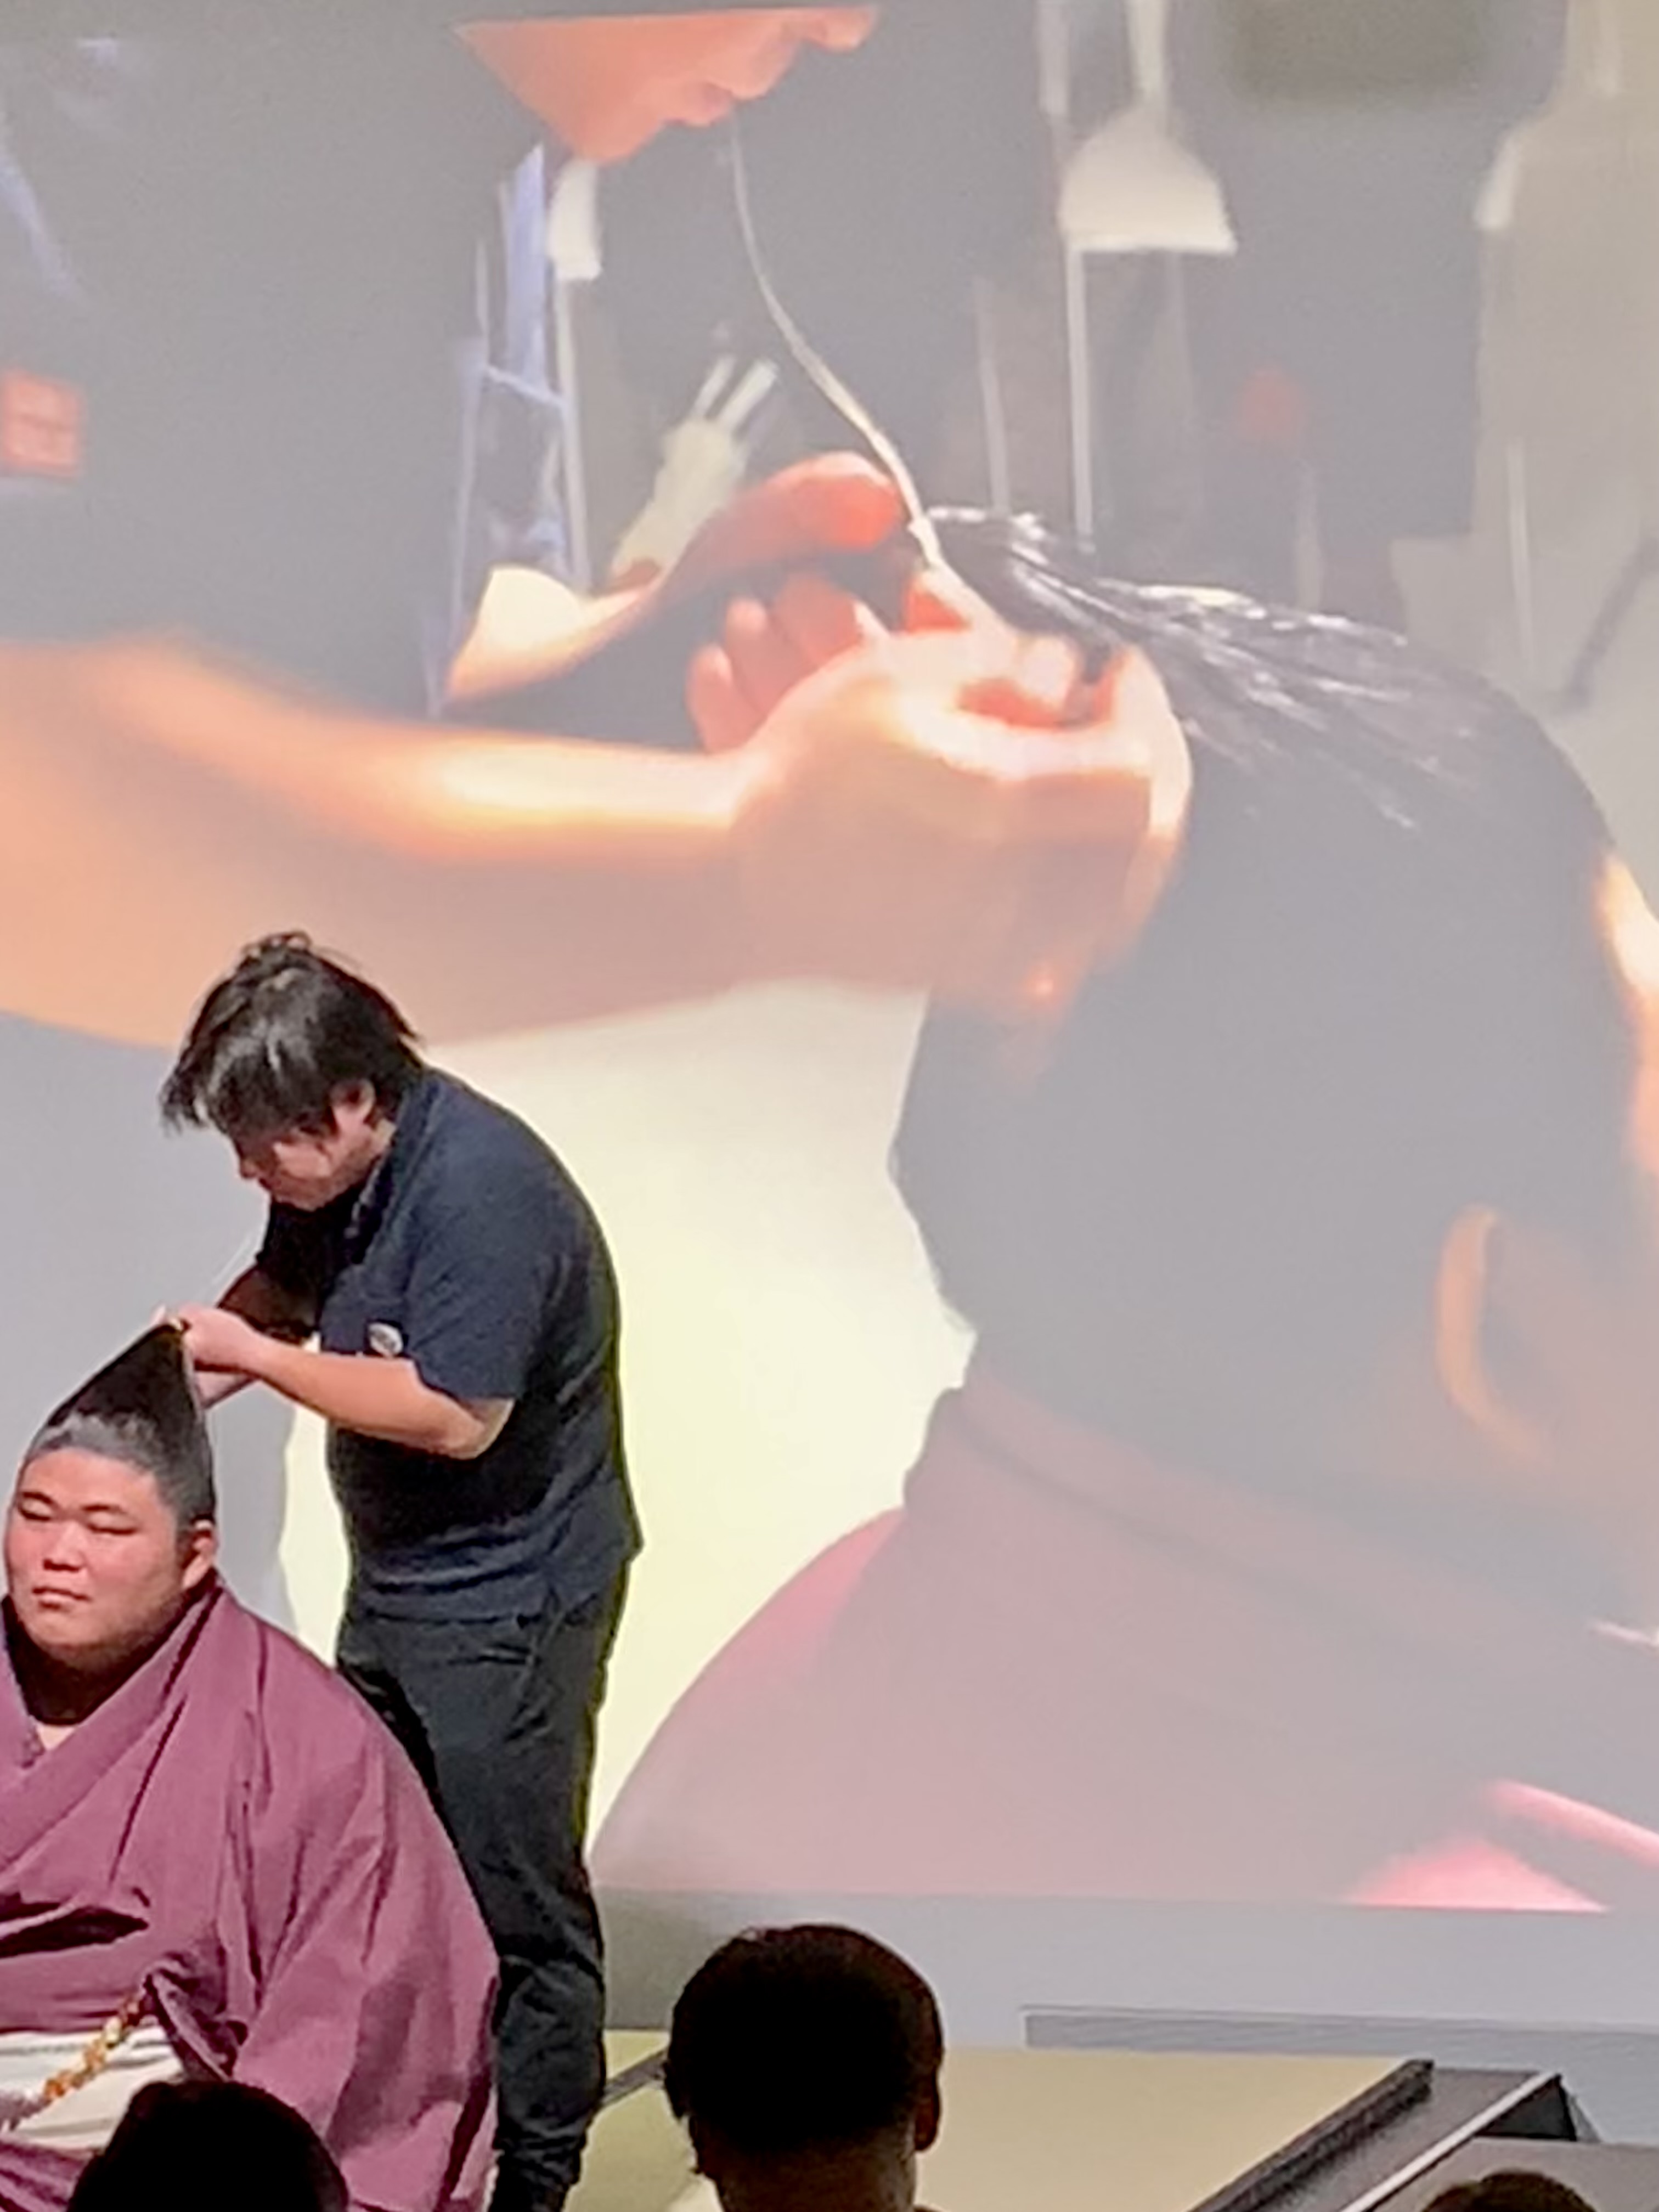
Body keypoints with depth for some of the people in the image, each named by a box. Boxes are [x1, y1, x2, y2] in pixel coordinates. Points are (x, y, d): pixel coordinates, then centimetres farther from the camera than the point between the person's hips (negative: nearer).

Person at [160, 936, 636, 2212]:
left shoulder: (480, 1192, -27)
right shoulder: (334, 1170, 0)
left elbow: (457, 1415, -28)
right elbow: (286, 1287, 18)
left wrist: (258, 1357, -20)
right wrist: (205, 1346, -3)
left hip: (505, 1600, -9)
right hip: (397, 1580, 9)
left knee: (517, 1910, -1)